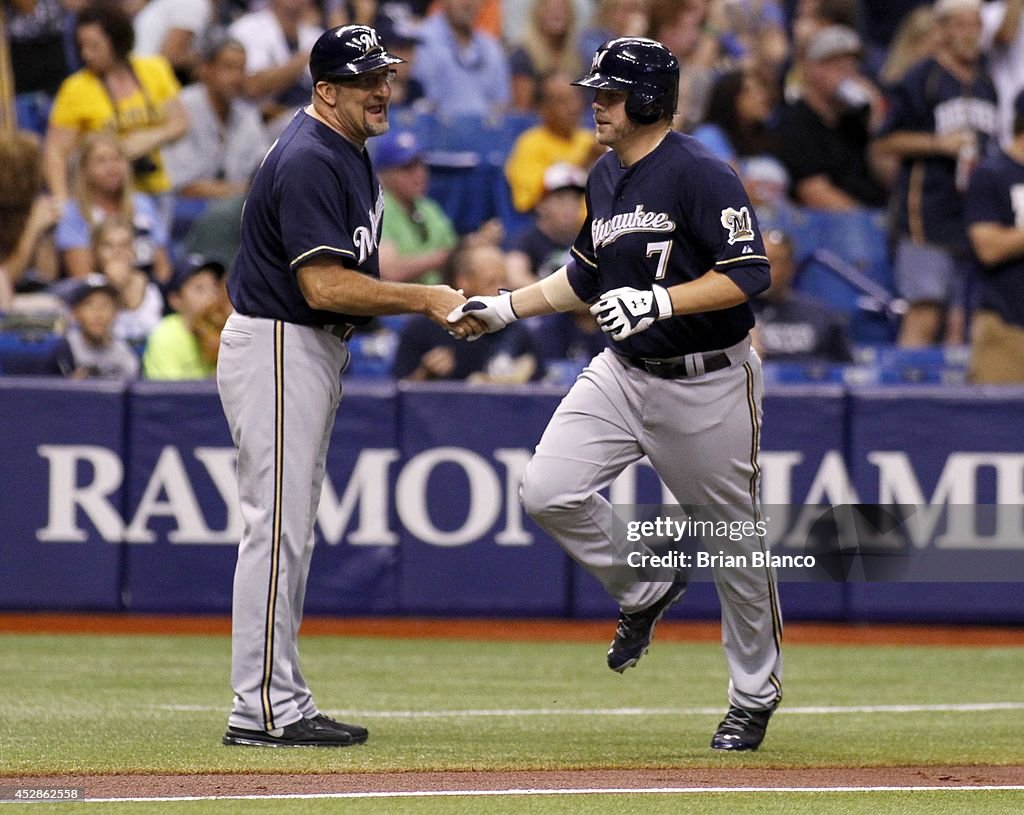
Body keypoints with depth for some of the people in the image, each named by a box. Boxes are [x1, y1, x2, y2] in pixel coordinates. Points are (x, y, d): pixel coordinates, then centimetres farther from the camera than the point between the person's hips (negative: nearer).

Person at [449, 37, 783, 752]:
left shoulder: (701, 175, -17)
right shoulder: (605, 177, 9)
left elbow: (748, 275, -23)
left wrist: (658, 301, -31)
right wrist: (509, 308, 14)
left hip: (708, 383, -7)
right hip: (623, 373, 7)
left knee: (734, 540, 4)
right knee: (548, 491, -11)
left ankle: (756, 696, 21)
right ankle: (645, 590, 15)